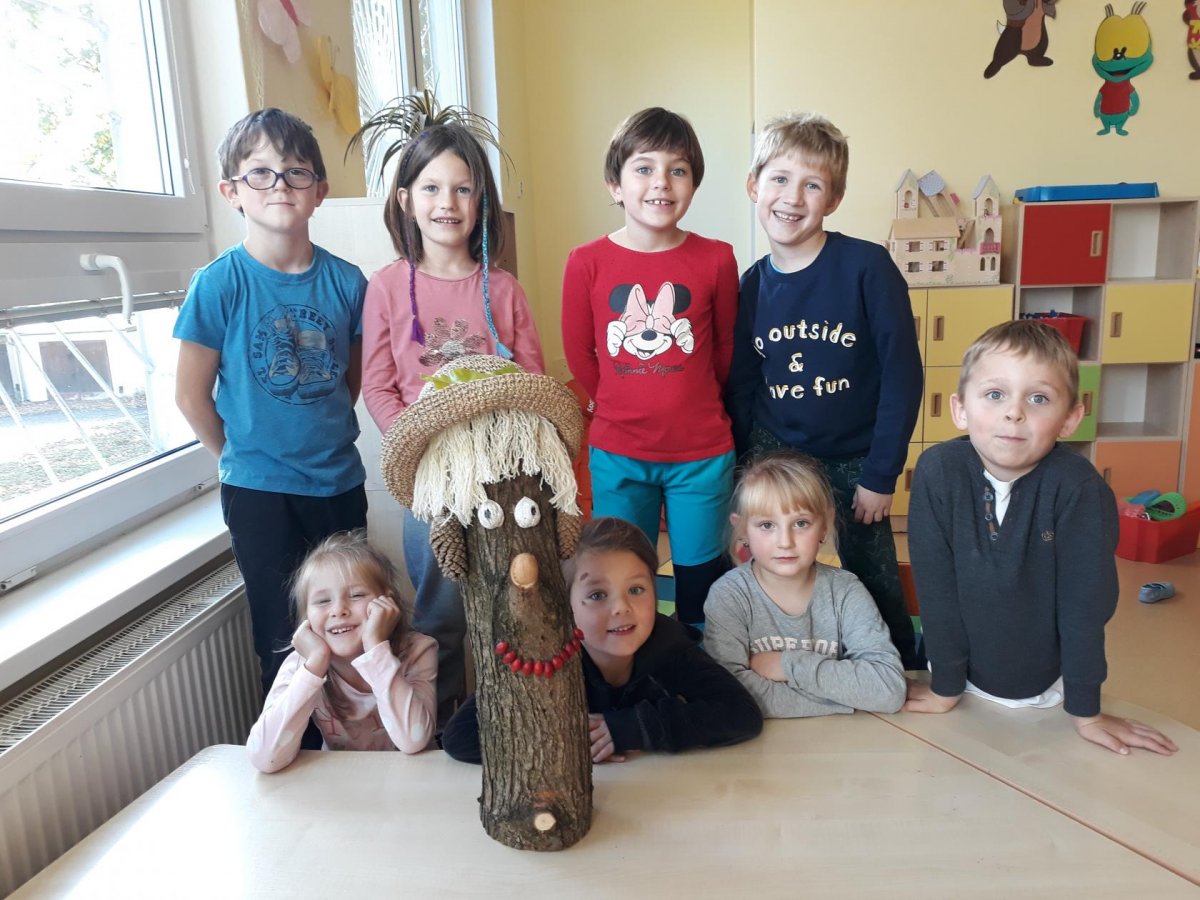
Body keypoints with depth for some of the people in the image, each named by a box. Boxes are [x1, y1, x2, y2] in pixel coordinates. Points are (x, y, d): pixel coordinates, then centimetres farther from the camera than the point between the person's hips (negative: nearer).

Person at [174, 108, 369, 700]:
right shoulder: (220, 283, -11)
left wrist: (329, 435, 5)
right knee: (285, 644, 9)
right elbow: (192, 395, -4)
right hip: (259, 493, -3)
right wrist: (241, 457, 5)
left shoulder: (346, 281, -2)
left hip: (341, 483, 3)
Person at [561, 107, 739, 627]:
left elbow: (727, 346, 6)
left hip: (701, 453, 0)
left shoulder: (715, 260, -5)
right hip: (617, 454, 1)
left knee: (700, 577, 14)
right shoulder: (587, 263, -5)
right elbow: (579, 353, 5)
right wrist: (619, 408, 8)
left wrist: (699, 406, 10)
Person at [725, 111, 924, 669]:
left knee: (873, 585, 12)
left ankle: (910, 679, 39)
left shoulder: (867, 267, -15)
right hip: (774, 456, 3)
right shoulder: (752, 285, -3)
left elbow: (902, 375, -14)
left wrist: (881, 476, -13)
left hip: (853, 460, -2)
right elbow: (741, 388, 5)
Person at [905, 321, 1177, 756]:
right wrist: (946, 687, -11)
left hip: (1046, 687, 0)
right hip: (967, 677, 1)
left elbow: (1085, 599, -19)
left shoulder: (1079, 488, -26)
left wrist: (1086, 711, -12)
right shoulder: (938, 472, -25)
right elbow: (936, 586, -18)